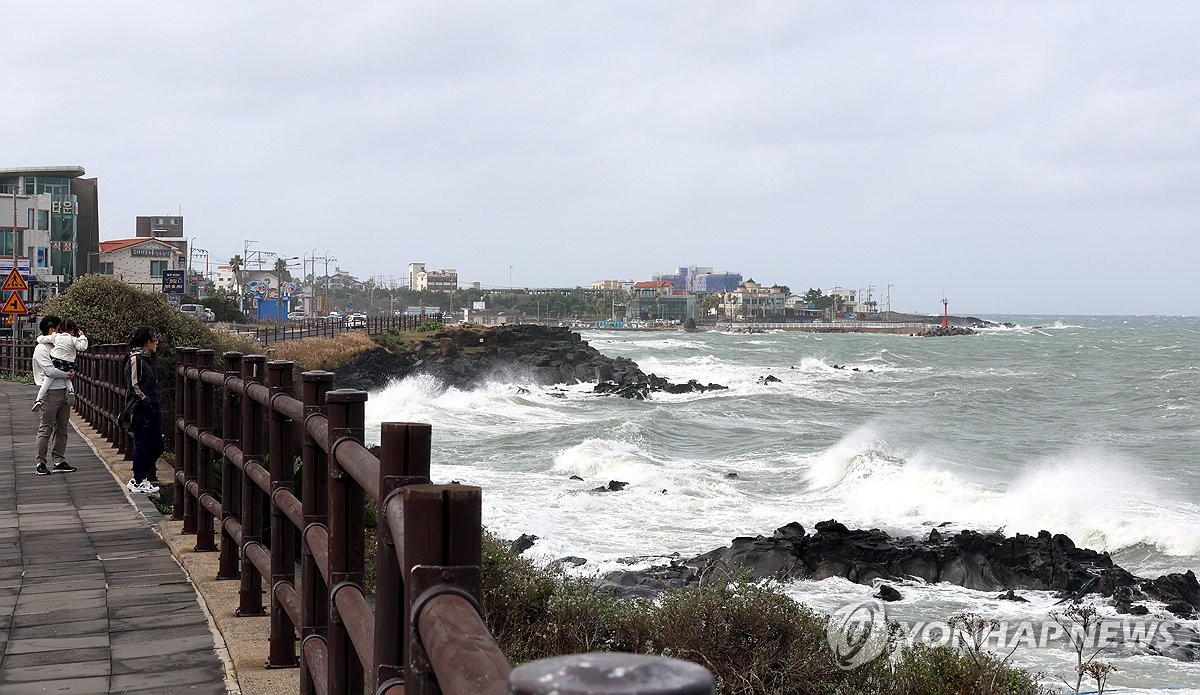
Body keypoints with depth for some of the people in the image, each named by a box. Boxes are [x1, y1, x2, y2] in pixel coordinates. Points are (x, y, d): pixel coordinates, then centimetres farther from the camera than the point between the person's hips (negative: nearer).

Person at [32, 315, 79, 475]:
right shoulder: (41, 349, -8)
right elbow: (50, 370, -17)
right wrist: (67, 375, -6)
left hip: (63, 392, 9)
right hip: (50, 393, -9)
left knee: (62, 428, 9)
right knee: (45, 429, -5)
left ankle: (59, 461, 14)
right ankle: (40, 463, -2)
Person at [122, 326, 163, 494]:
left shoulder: (149, 358, 15)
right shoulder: (135, 359, -13)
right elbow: (134, 385, -17)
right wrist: (147, 402, -16)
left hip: (153, 409, 9)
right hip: (141, 410, -9)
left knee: (157, 446, 11)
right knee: (142, 445, -2)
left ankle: (140, 478, 22)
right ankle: (138, 482, 8)